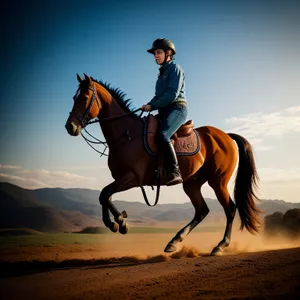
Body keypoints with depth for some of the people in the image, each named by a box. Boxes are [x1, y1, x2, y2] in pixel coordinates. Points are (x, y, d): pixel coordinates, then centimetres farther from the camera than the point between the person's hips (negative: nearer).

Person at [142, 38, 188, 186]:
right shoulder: (162, 73, 23)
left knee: (162, 135, -32)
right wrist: (148, 105, 1)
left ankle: (174, 173, -35)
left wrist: (152, 106, -14)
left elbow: (172, 94, -15)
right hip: (165, 111, 10)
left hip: (177, 108, -10)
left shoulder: (175, 68, -3)